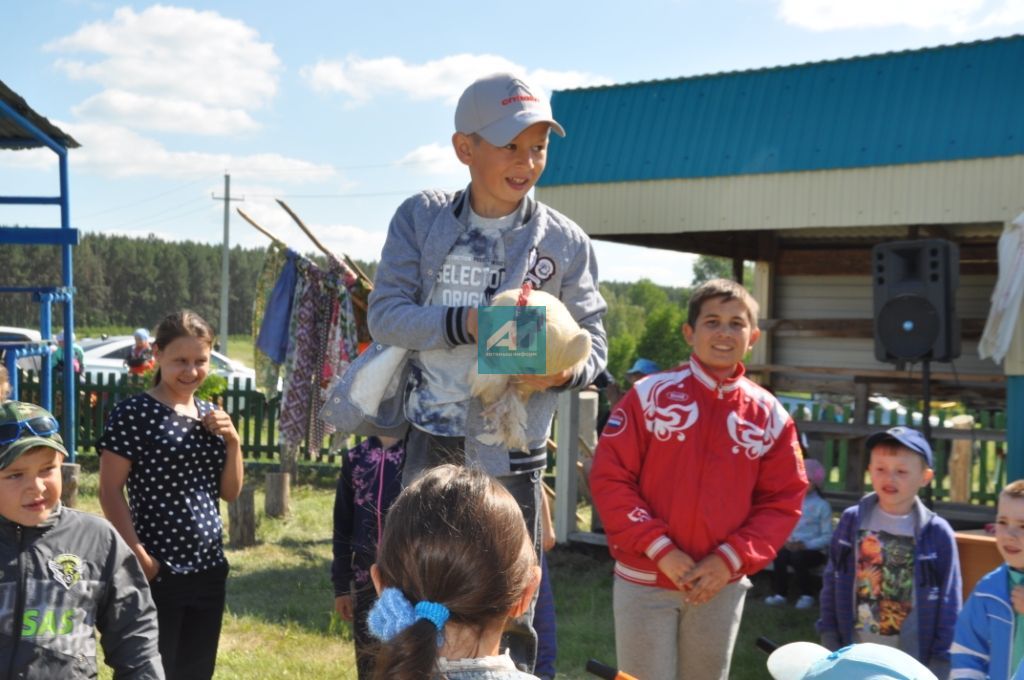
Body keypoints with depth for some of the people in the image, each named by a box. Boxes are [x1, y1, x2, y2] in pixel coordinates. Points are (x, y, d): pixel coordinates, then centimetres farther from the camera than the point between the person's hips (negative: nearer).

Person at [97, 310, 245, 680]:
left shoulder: (210, 415, 10)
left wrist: (232, 440, -3)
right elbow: (110, 491, -10)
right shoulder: (132, 414, -10)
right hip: (158, 572, -6)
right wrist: (138, 555, -16)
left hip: (208, 568, 6)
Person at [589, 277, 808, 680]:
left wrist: (731, 559, -10)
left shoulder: (770, 415, 1)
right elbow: (609, 479, -8)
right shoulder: (649, 395, -6)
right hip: (644, 580, -2)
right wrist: (661, 551, -15)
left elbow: (783, 500, 3)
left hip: (722, 585, 3)